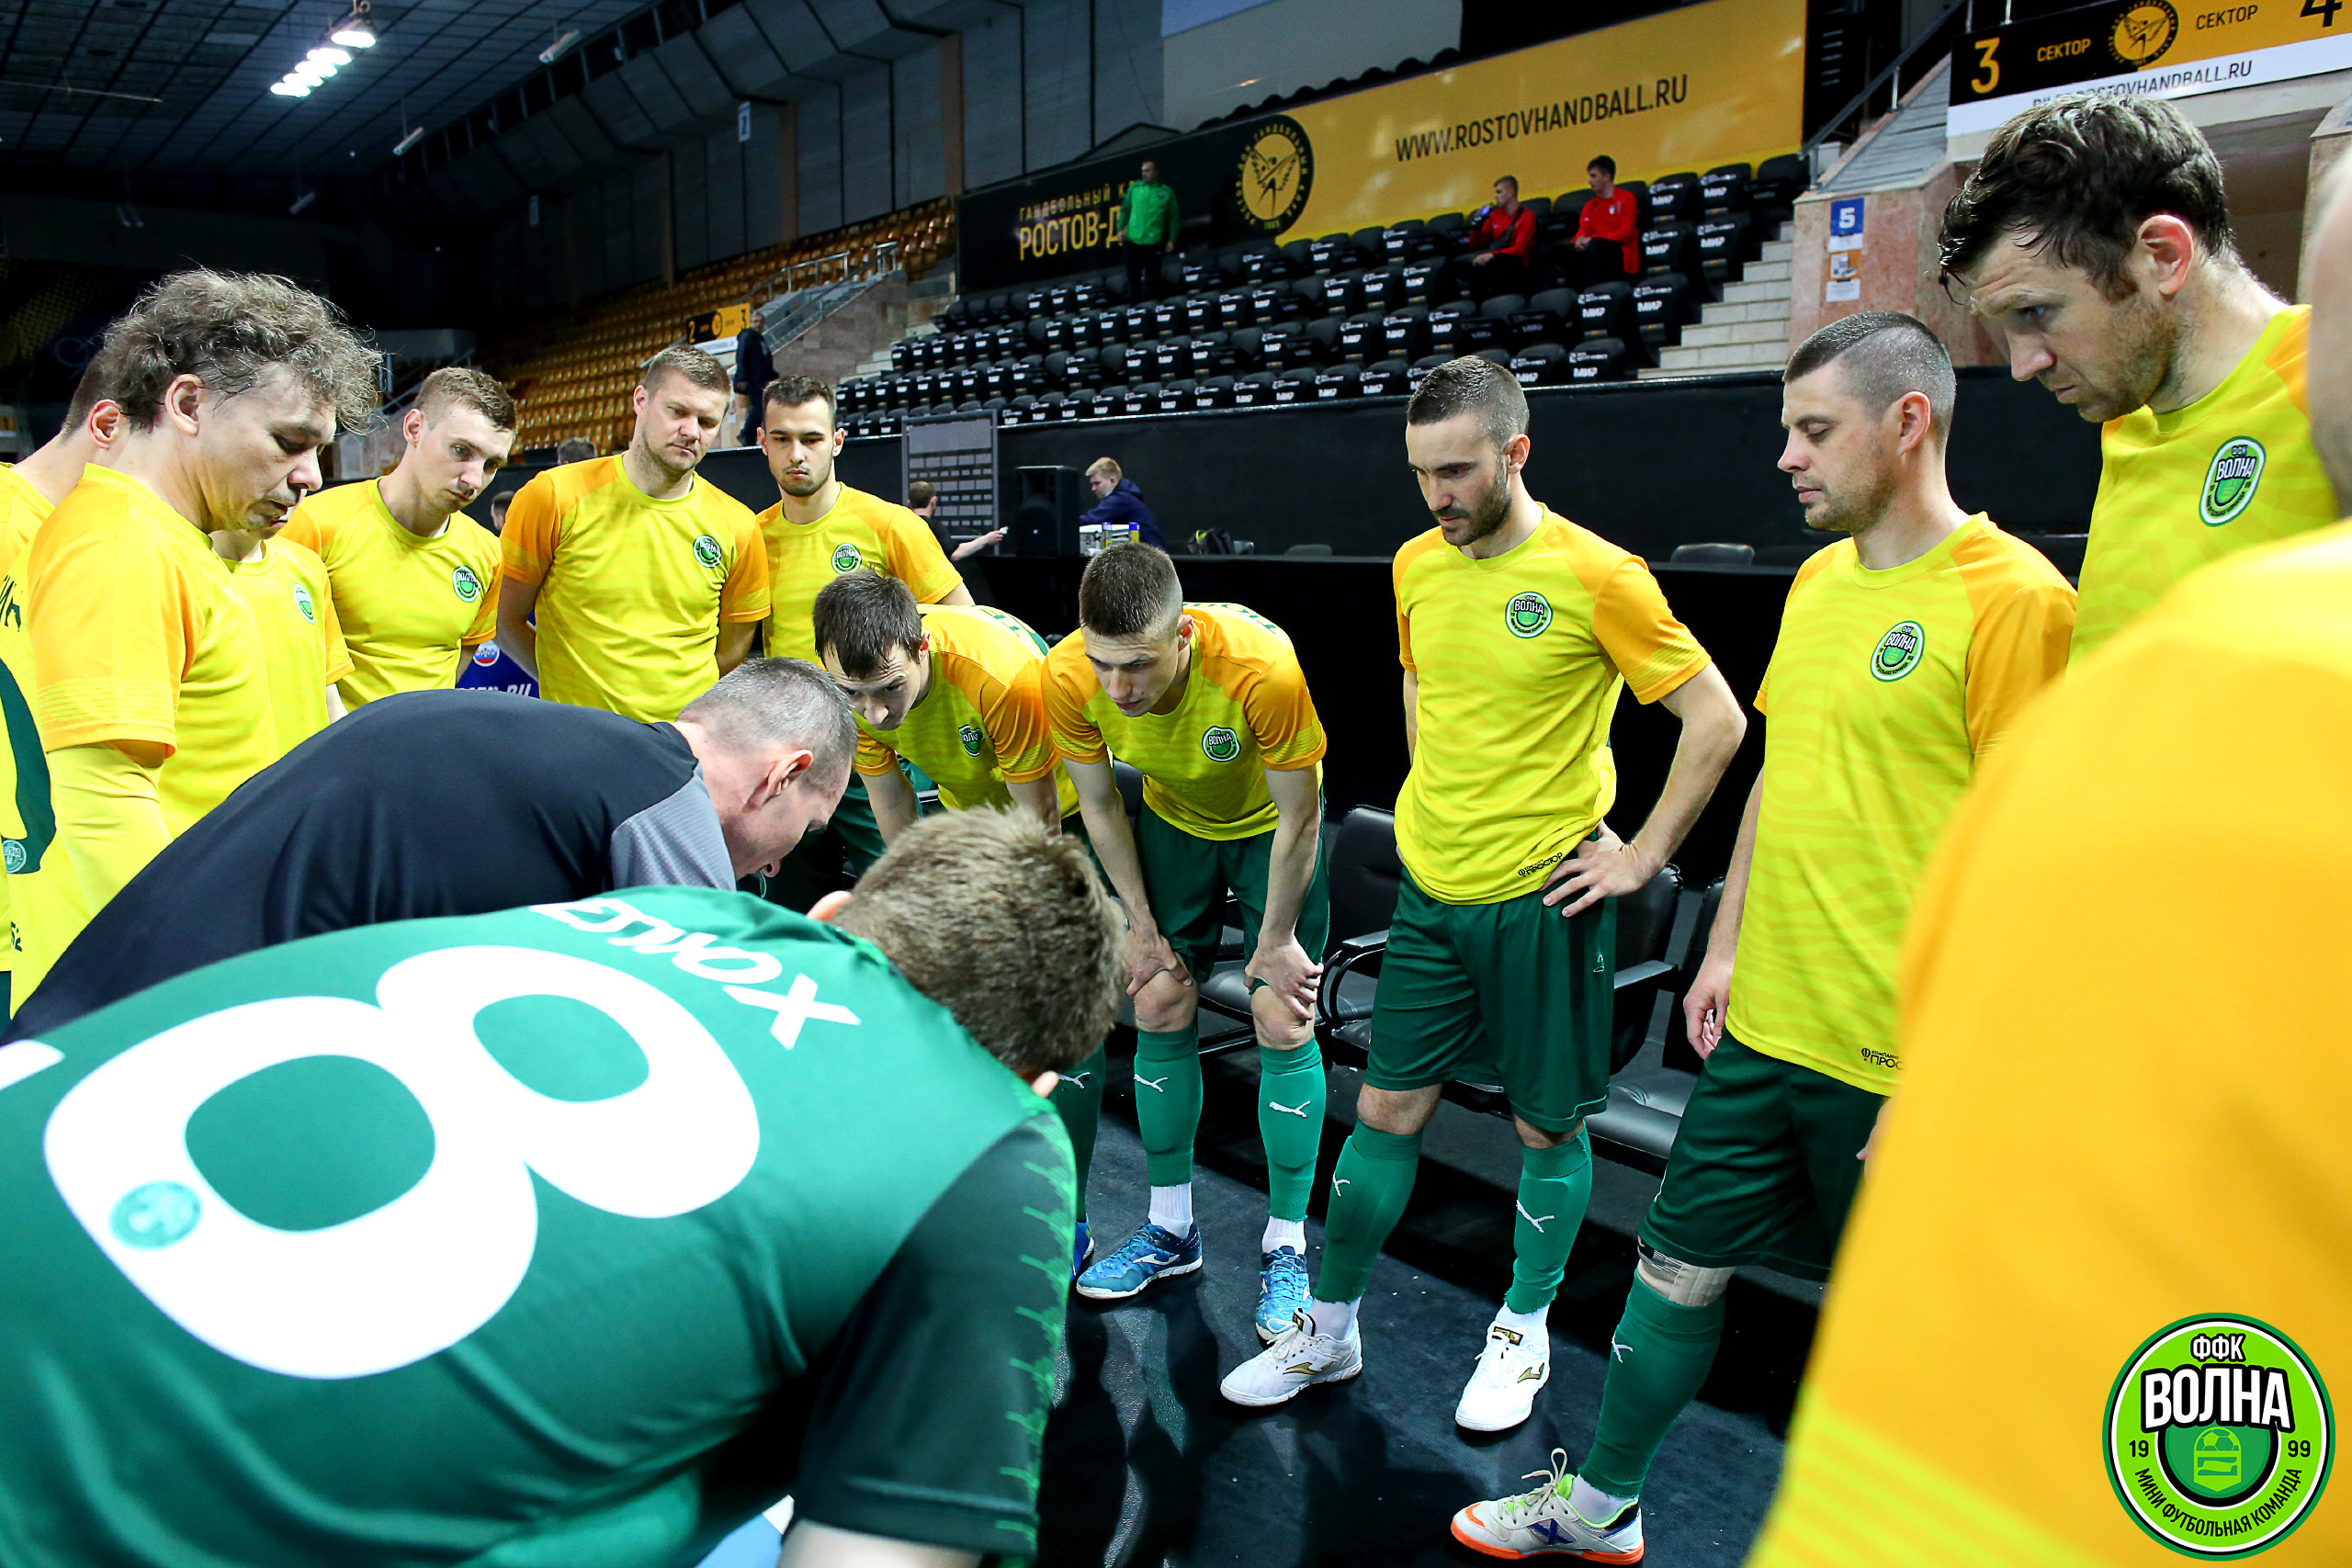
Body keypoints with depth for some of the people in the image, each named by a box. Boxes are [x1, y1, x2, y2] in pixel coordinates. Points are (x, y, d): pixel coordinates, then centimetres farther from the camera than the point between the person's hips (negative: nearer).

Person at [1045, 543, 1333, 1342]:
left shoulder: (1261, 668, -40)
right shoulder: (1067, 676, -28)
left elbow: (1298, 818, -24)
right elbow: (1100, 806, -9)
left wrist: (1275, 941, -15)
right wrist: (1141, 923, -4)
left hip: (1272, 821, -3)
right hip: (1172, 819, 4)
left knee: (1283, 1026, -7)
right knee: (1157, 1010, 3)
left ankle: (1285, 1248, 9)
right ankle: (1170, 1229, 20)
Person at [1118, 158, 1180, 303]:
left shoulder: (1167, 192, 5)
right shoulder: (1134, 187, 9)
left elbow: (1174, 217, 6)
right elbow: (1125, 209, 12)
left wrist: (1172, 239, -1)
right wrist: (1120, 228, -1)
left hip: (1154, 242, -2)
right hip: (1133, 241, 2)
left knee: (1151, 279, -2)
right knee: (1133, 277, 6)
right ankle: (1133, 306, 17)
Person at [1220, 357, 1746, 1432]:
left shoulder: (1596, 576, -14)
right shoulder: (1416, 566, 4)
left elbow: (1718, 718, -10)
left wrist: (1643, 854, -9)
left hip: (1542, 897, -5)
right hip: (1431, 889, 5)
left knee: (1547, 1126, 10)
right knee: (1386, 1110, 10)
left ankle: (1524, 1329, 32)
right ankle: (1329, 1330, 25)